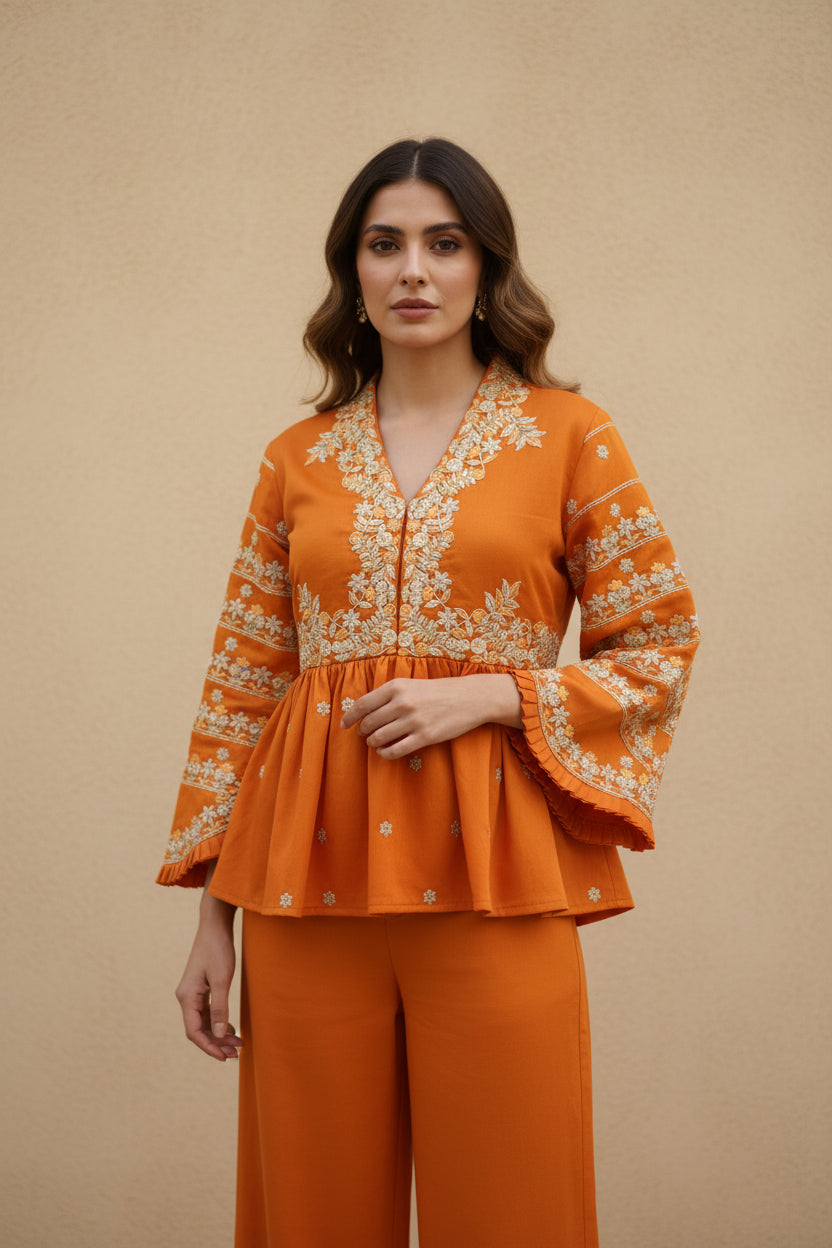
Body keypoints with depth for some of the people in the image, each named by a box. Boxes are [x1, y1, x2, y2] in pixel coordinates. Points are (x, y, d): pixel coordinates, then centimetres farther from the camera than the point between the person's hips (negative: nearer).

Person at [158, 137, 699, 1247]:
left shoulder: (568, 437, 4)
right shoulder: (298, 459, 10)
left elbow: (660, 650, 5)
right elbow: (241, 687, 10)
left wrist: (491, 694, -11)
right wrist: (212, 916, 7)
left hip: (491, 877, -2)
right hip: (313, 876, 2)